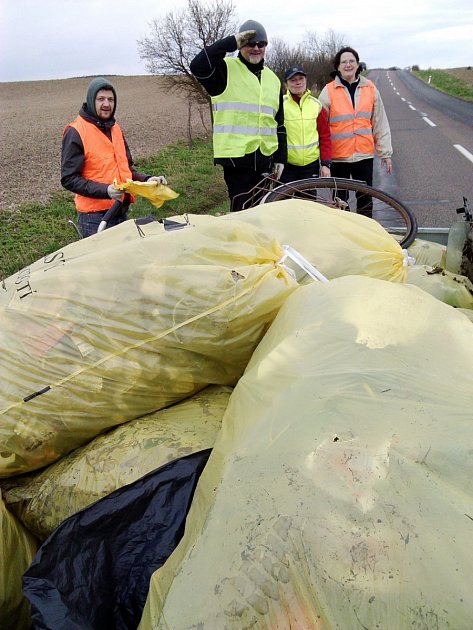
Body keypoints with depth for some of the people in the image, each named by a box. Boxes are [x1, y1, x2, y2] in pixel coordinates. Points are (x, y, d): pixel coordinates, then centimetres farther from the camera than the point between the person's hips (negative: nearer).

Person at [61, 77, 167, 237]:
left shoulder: (115, 128, 14)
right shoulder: (75, 132, -10)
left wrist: (147, 179, 5)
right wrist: (106, 190, -24)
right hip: (94, 216, -7)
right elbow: (69, 179, -13)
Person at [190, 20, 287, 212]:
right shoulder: (227, 69, 0)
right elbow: (198, 66, -21)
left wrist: (280, 158, 14)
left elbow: (279, 124, 19)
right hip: (236, 157, -6)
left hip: (265, 159, 6)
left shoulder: (272, 79, 18)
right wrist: (232, 42, -16)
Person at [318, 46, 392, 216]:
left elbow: (380, 123, 9)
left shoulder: (370, 88, 6)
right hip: (338, 156, -2)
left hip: (364, 154, 2)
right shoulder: (329, 91, -2)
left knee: (365, 199, 7)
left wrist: (385, 152, 8)